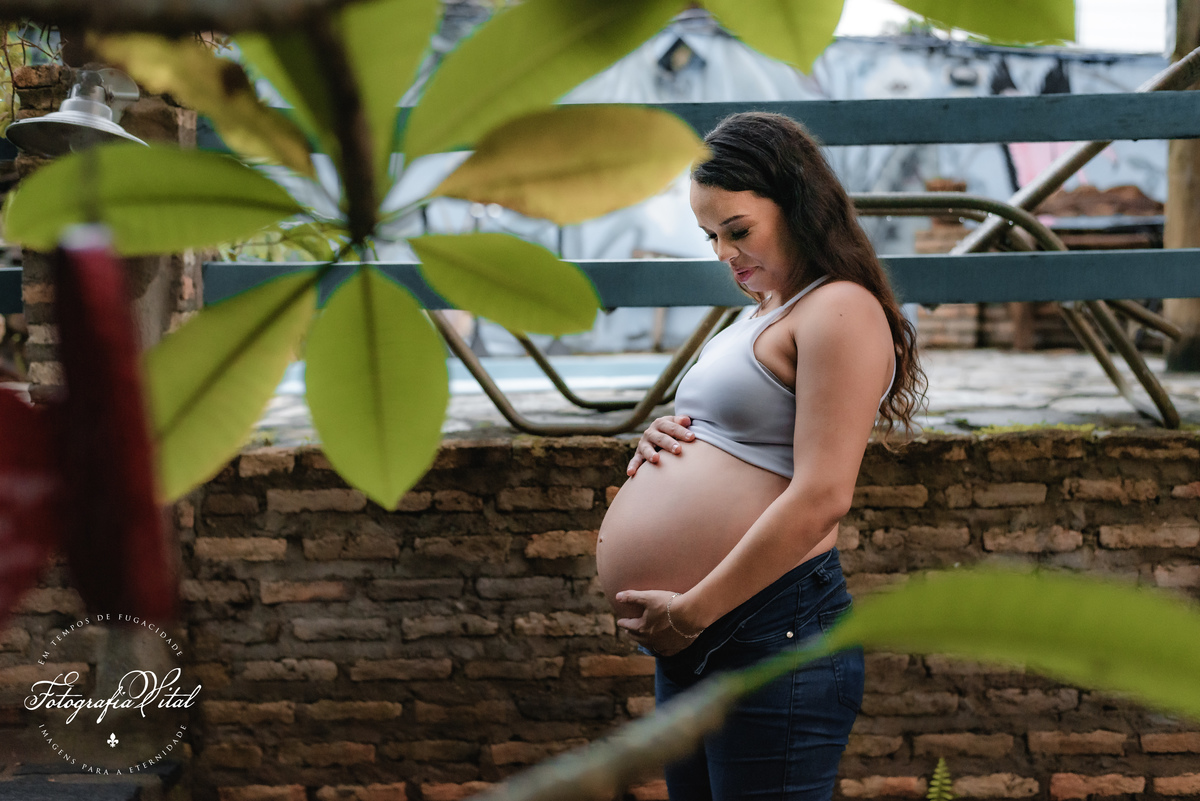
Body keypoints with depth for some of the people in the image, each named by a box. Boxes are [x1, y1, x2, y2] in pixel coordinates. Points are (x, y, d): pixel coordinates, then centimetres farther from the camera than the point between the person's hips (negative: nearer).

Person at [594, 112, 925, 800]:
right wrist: (670, 437, 7)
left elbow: (821, 497, -21)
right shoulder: (763, 314, 20)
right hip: (692, 646, 10)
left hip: (773, 638, -10)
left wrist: (689, 610, -18)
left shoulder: (840, 310, -11)